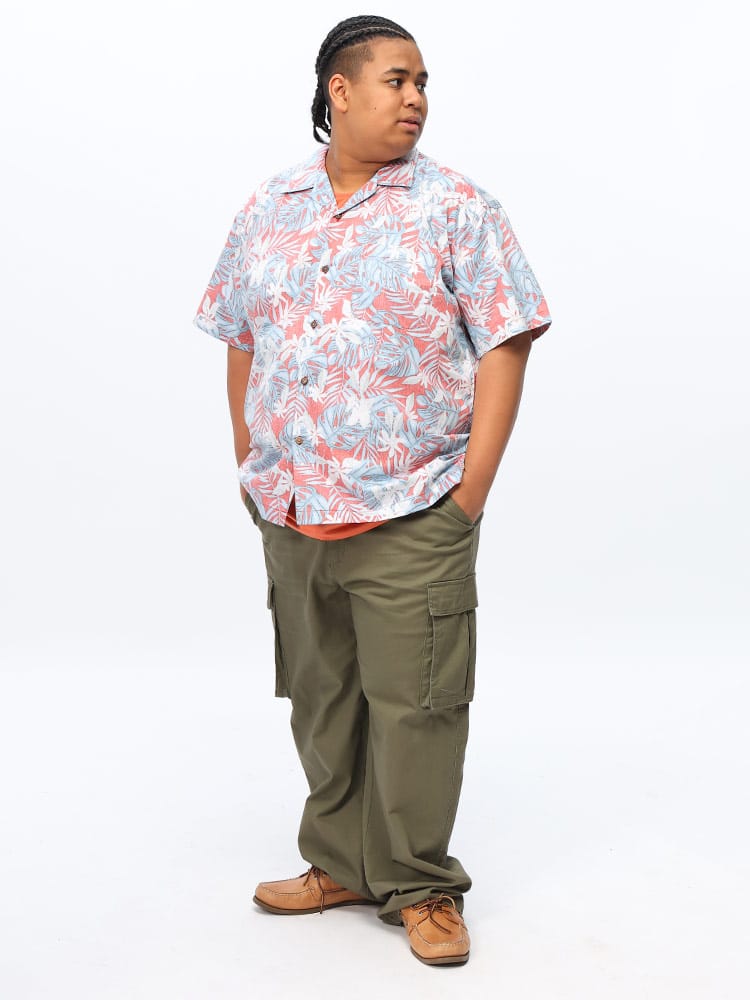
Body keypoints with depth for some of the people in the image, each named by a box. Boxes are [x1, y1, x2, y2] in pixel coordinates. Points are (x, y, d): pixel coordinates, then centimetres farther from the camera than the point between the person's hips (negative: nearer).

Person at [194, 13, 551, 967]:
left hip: (411, 516, -4)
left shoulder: (456, 208, -2)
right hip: (291, 516, 4)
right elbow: (240, 341, 17)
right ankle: (341, 863, 31)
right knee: (320, 699, 15)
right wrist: (252, 464, 10)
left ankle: (420, 887, 16)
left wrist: (472, 486, -11)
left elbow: (505, 342, -5)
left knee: (412, 703, 0)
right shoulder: (267, 210, 11)